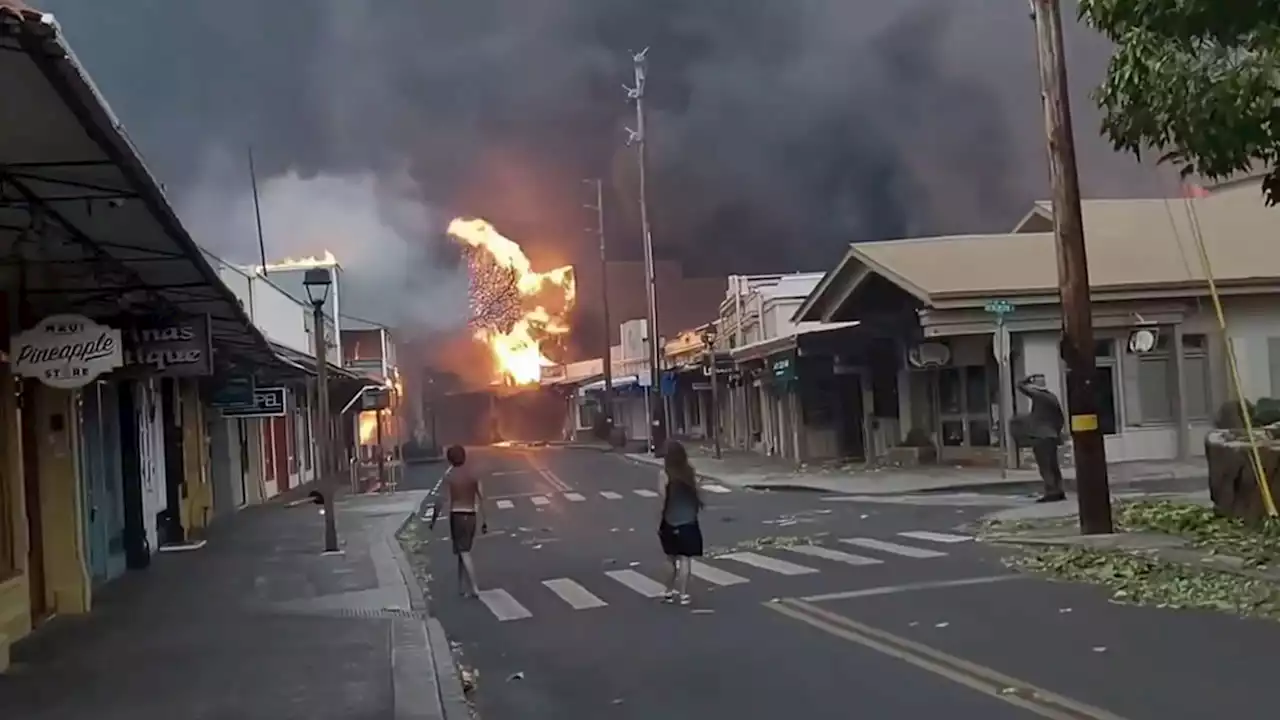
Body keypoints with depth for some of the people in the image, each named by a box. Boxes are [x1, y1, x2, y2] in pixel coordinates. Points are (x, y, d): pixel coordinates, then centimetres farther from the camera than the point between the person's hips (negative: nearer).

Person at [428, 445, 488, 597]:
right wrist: (484, 521, 6)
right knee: (463, 550, 16)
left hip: (456, 516, -4)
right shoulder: (473, 475, 6)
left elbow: (440, 500, -10)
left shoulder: (448, 477, -6)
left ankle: (474, 588, -16)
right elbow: (481, 499, 2)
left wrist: (433, 520, 1)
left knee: (464, 552, -6)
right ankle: (462, 587, 17)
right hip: (471, 516, 4)